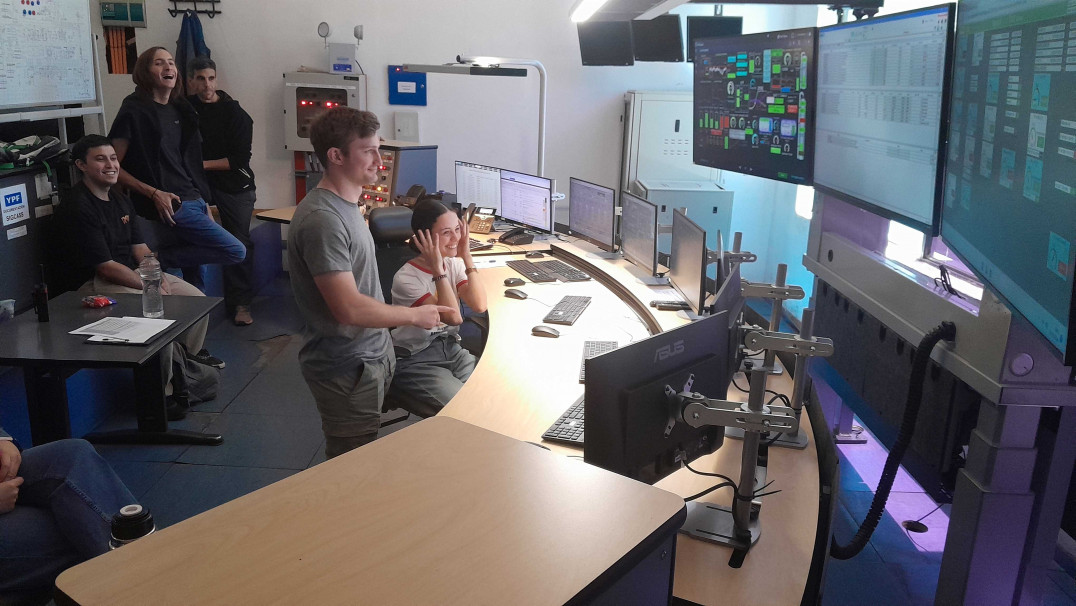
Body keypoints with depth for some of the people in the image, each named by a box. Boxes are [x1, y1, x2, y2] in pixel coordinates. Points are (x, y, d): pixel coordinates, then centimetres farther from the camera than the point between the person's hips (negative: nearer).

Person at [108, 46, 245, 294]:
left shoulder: (179, 109, 15)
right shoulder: (134, 111, -6)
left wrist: (204, 203, 16)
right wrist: (154, 193, -16)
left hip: (194, 202, 8)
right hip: (172, 207, -7)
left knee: (196, 280, 8)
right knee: (236, 251, -14)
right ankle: (161, 258, -4)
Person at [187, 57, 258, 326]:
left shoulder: (235, 114, -8)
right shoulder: (188, 106, 5)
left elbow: (239, 159, -13)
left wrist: (203, 163, -17)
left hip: (234, 184, -3)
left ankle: (239, 304, 3)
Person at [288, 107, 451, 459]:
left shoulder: (345, 205, 8)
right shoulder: (321, 219, -24)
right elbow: (349, 308, -27)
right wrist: (415, 315, -16)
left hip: (372, 355, 9)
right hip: (346, 370, -9)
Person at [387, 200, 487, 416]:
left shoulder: (453, 264, 1)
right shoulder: (406, 279, -18)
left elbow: (479, 305, -13)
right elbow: (453, 317, -25)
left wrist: (466, 257, -13)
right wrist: (438, 269, -24)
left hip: (451, 349, 6)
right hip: (415, 361, -6)